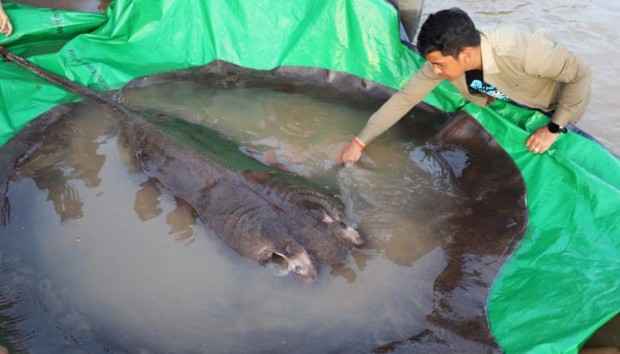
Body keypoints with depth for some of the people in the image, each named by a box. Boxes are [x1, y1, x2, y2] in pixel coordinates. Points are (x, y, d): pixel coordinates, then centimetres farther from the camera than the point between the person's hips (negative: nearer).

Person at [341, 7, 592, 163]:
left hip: (560, 101, -4)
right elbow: (405, 98, -21)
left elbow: (581, 75, -32)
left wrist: (554, 128, -28)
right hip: (518, 98, 5)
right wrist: (360, 142, -21)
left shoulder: (520, 50, -46)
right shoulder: (446, 57, -29)